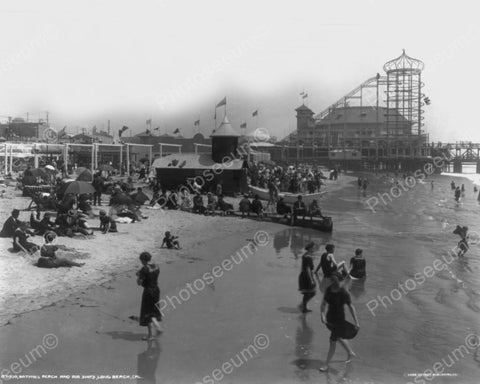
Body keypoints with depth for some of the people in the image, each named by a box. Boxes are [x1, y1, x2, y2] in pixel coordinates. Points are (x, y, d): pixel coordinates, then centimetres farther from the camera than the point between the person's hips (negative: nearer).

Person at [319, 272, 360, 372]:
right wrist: (322, 315, -18)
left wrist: (356, 322, -14)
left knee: (332, 342, 1)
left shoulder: (344, 293, -22)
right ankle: (351, 353, 49)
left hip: (339, 319, -6)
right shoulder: (328, 290, -6)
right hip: (330, 318, 7)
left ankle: (327, 364, 15)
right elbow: (323, 304, -2)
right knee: (338, 338, 25)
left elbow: (351, 307, -15)